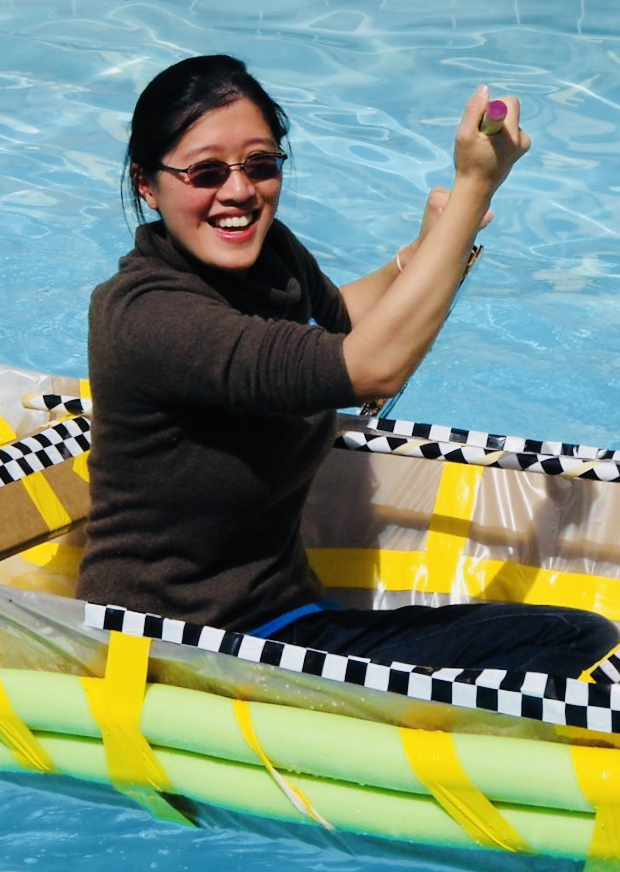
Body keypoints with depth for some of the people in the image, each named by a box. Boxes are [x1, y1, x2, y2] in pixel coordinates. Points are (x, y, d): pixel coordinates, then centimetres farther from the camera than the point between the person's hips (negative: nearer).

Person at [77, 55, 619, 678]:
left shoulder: (269, 251, 2)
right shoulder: (142, 315, -23)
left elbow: (337, 314, 26)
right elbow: (372, 367, -32)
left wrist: (423, 252, 5)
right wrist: (474, 184, -25)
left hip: (286, 617, 9)